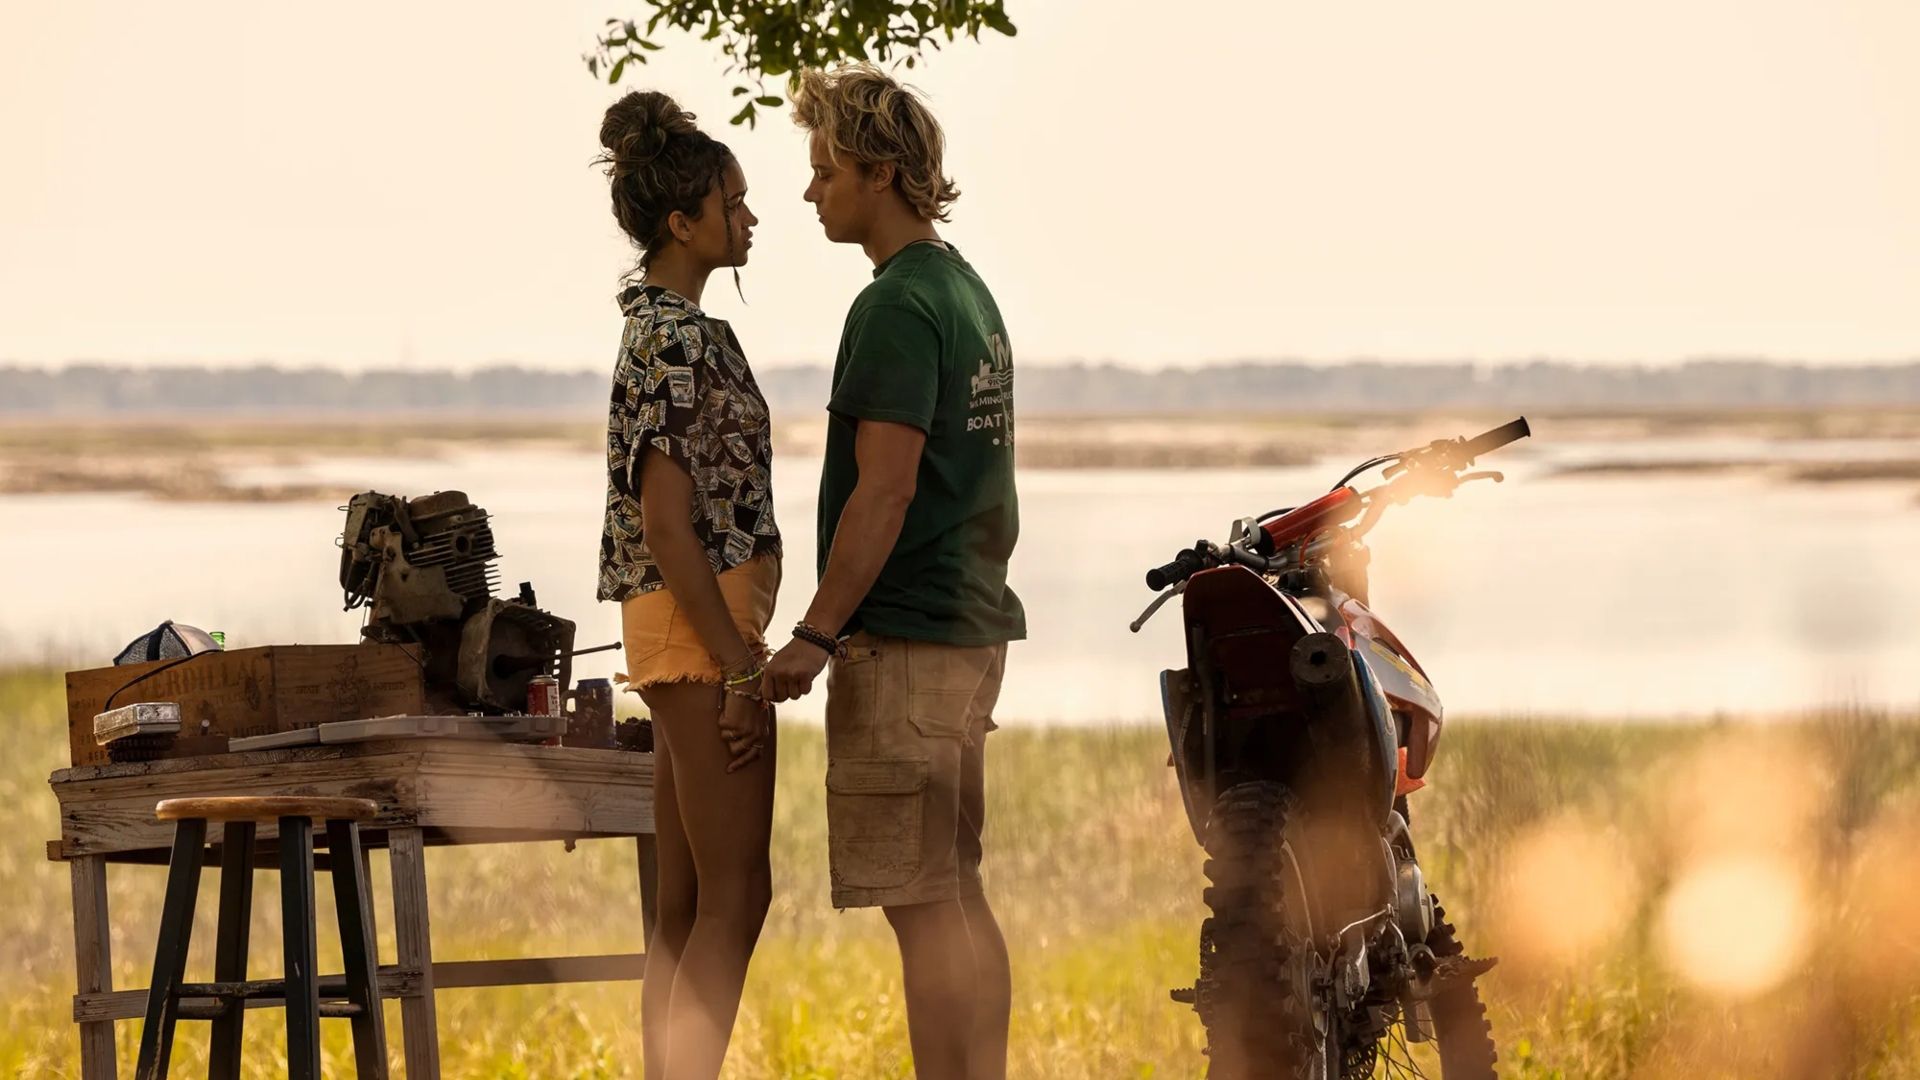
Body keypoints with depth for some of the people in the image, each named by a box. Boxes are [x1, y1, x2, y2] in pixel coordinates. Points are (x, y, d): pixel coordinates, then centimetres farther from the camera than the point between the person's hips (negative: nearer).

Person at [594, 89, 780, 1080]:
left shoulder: (660, 328, 16)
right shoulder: (679, 339, -14)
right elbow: (668, 522, -19)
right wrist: (739, 668, -19)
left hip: (677, 628, 10)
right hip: (703, 625, -10)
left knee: (685, 903, 9)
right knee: (735, 895, -9)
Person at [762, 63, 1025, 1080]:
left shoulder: (898, 307, -15)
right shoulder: (968, 291, 15)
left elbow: (884, 491, -20)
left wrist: (814, 635, -17)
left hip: (905, 640, -10)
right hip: (973, 624, 10)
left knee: (922, 902, -8)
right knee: (958, 894, 13)